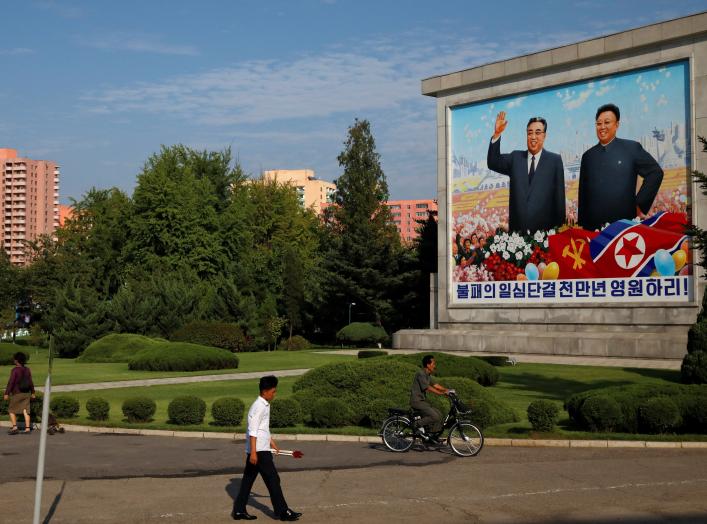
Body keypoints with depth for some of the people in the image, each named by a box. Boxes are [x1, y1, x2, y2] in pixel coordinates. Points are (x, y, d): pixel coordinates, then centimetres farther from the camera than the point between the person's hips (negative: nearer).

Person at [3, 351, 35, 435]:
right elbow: (30, 382, 8)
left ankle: (14, 427, 0)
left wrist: (6, 393, -16)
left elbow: (11, 382, -18)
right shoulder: (27, 370, 3)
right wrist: (32, 392, 17)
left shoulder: (15, 370, -14)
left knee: (12, 410, 8)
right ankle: (27, 429, 0)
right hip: (26, 393, 5)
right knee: (25, 411, 5)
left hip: (16, 394, -5)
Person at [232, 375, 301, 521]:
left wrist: (272, 443, 28)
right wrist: (253, 452, -24)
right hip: (258, 450, -10)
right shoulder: (258, 407, -16)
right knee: (273, 479, -4)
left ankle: (239, 510, 15)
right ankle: (282, 511, 1)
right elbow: (252, 431, -21)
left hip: (257, 450, 10)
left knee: (248, 480, 11)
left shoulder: (265, 405, 15)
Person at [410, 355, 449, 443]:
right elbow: (428, 388, -22)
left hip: (423, 401, 10)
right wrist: (442, 393, -22)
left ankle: (433, 435, 8)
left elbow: (435, 385, 10)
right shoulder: (421, 374, -17)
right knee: (434, 416, -22)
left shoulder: (428, 375, 14)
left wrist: (446, 390, -2)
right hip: (417, 401, -10)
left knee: (439, 415, 2)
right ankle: (419, 424, -6)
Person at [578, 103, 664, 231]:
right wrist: (582, 224, 10)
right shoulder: (588, 156, 13)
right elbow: (583, 194, 14)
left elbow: (655, 172, 1)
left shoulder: (632, 148, 2)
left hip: (625, 224, -3)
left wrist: (640, 204, -3)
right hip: (593, 227, 3)